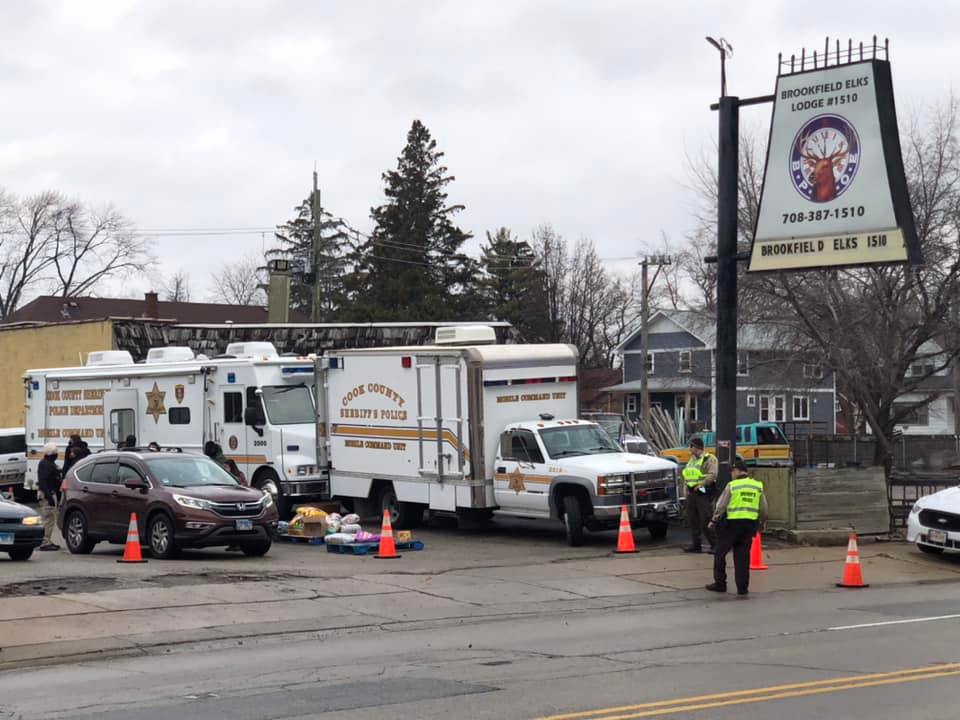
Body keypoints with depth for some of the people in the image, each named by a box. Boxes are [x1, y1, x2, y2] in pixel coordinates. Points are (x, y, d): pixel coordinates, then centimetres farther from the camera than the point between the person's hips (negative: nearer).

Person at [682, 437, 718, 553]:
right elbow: (687, 475, 23)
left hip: (703, 493, -8)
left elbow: (713, 475, -21)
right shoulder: (692, 459, 18)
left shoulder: (709, 459, -8)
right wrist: (687, 490, 13)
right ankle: (696, 545, 15)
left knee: (706, 521, -10)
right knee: (693, 521, 9)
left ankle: (715, 544, -4)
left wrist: (701, 484, -26)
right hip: (691, 493, 8)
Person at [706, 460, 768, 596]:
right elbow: (763, 509, 12)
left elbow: (721, 506, -5)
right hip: (750, 523, 4)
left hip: (732, 523, -4)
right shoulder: (758, 486, 8)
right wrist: (761, 523, 25)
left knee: (720, 553, 9)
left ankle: (720, 583, 12)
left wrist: (714, 521, 6)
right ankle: (742, 587, 5)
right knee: (743, 556, 8)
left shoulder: (732, 485, -6)